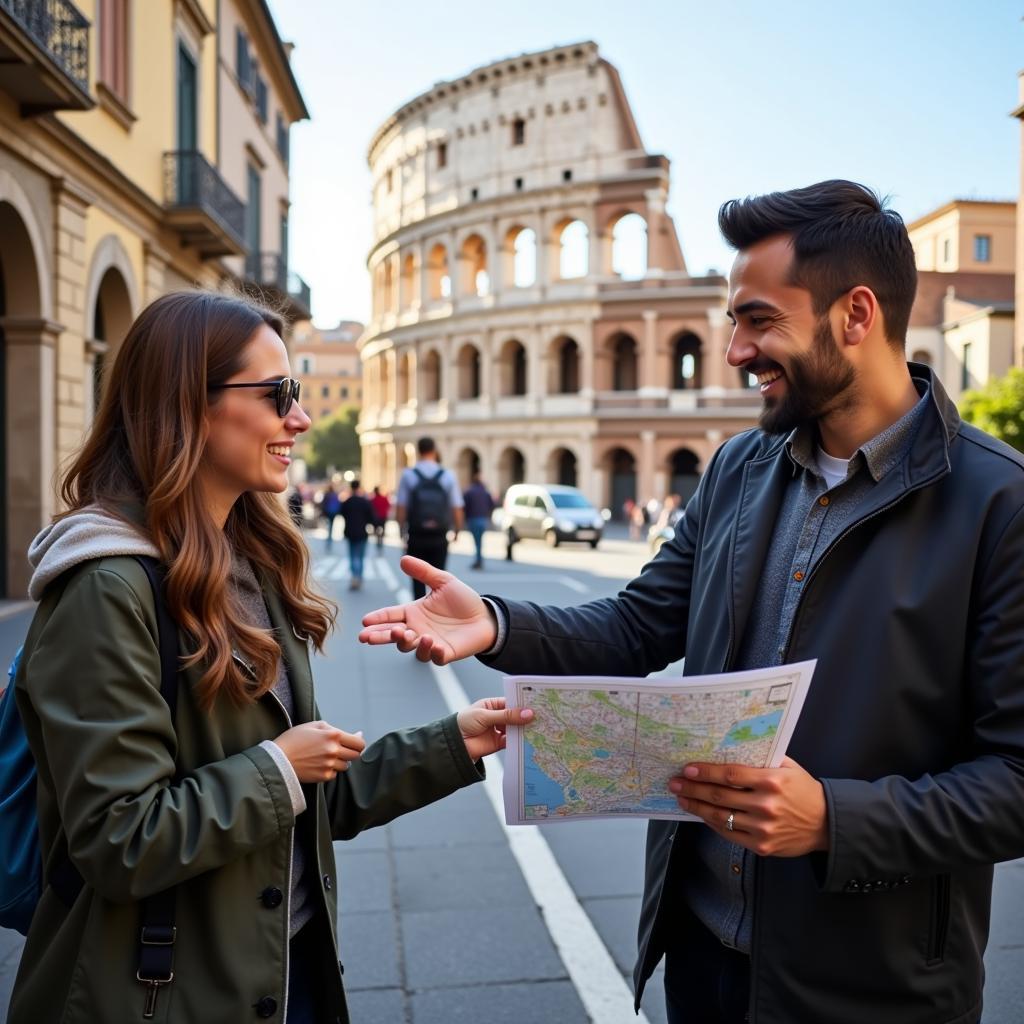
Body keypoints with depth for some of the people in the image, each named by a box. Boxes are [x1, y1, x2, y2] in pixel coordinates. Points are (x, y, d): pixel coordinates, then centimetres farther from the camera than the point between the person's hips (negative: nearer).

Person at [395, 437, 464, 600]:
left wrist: (402, 531, 8)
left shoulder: (408, 475, -4)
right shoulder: (447, 476, -2)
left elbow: (400, 509, -6)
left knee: (418, 579, 8)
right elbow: (457, 509, -3)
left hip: (416, 537, -1)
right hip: (439, 537, 1)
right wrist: (456, 531, 12)